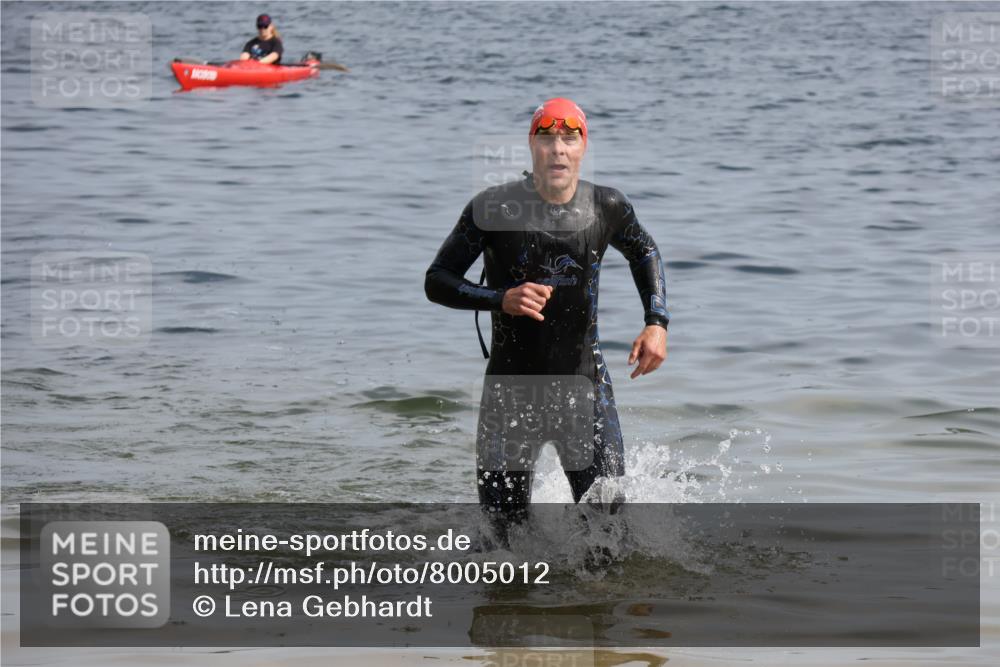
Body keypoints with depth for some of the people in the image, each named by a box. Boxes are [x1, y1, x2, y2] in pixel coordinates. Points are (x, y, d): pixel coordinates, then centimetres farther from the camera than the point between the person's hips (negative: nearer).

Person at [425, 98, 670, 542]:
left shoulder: (607, 208, -2)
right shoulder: (493, 208, -11)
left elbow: (644, 253, 19)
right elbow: (437, 281, -7)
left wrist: (657, 322, 4)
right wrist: (501, 299, -24)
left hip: (585, 385, 2)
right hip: (512, 386, -2)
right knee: (506, 527, 2)